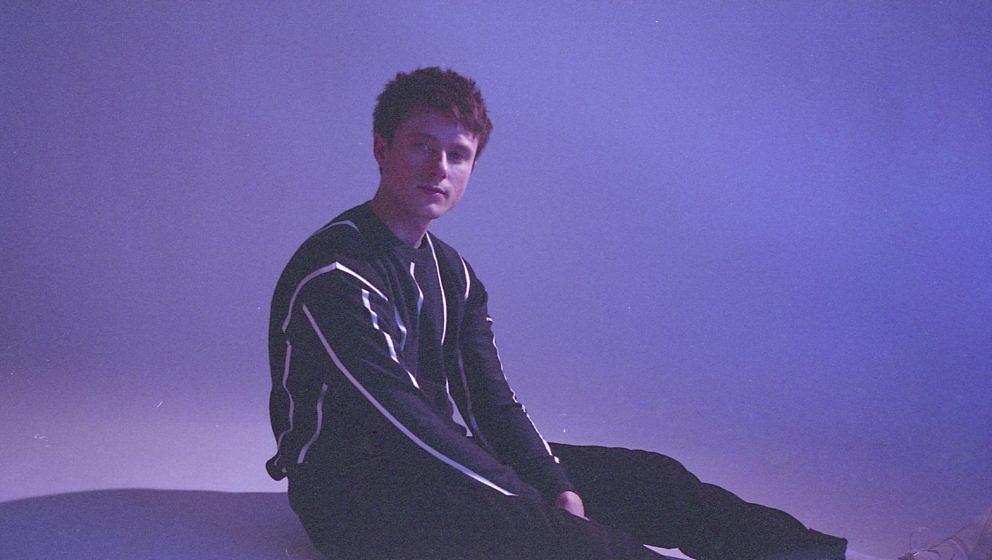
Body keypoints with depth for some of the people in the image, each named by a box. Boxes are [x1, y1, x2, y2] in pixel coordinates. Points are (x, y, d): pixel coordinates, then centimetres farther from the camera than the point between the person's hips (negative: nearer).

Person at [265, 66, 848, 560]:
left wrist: (561, 491, -13)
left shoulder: (452, 272, 10)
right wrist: (544, 513, -26)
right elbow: (403, 422, -25)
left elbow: (493, 404, 5)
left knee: (649, 476, -2)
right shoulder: (334, 274, -18)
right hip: (352, 496, -9)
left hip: (440, 463, 9)